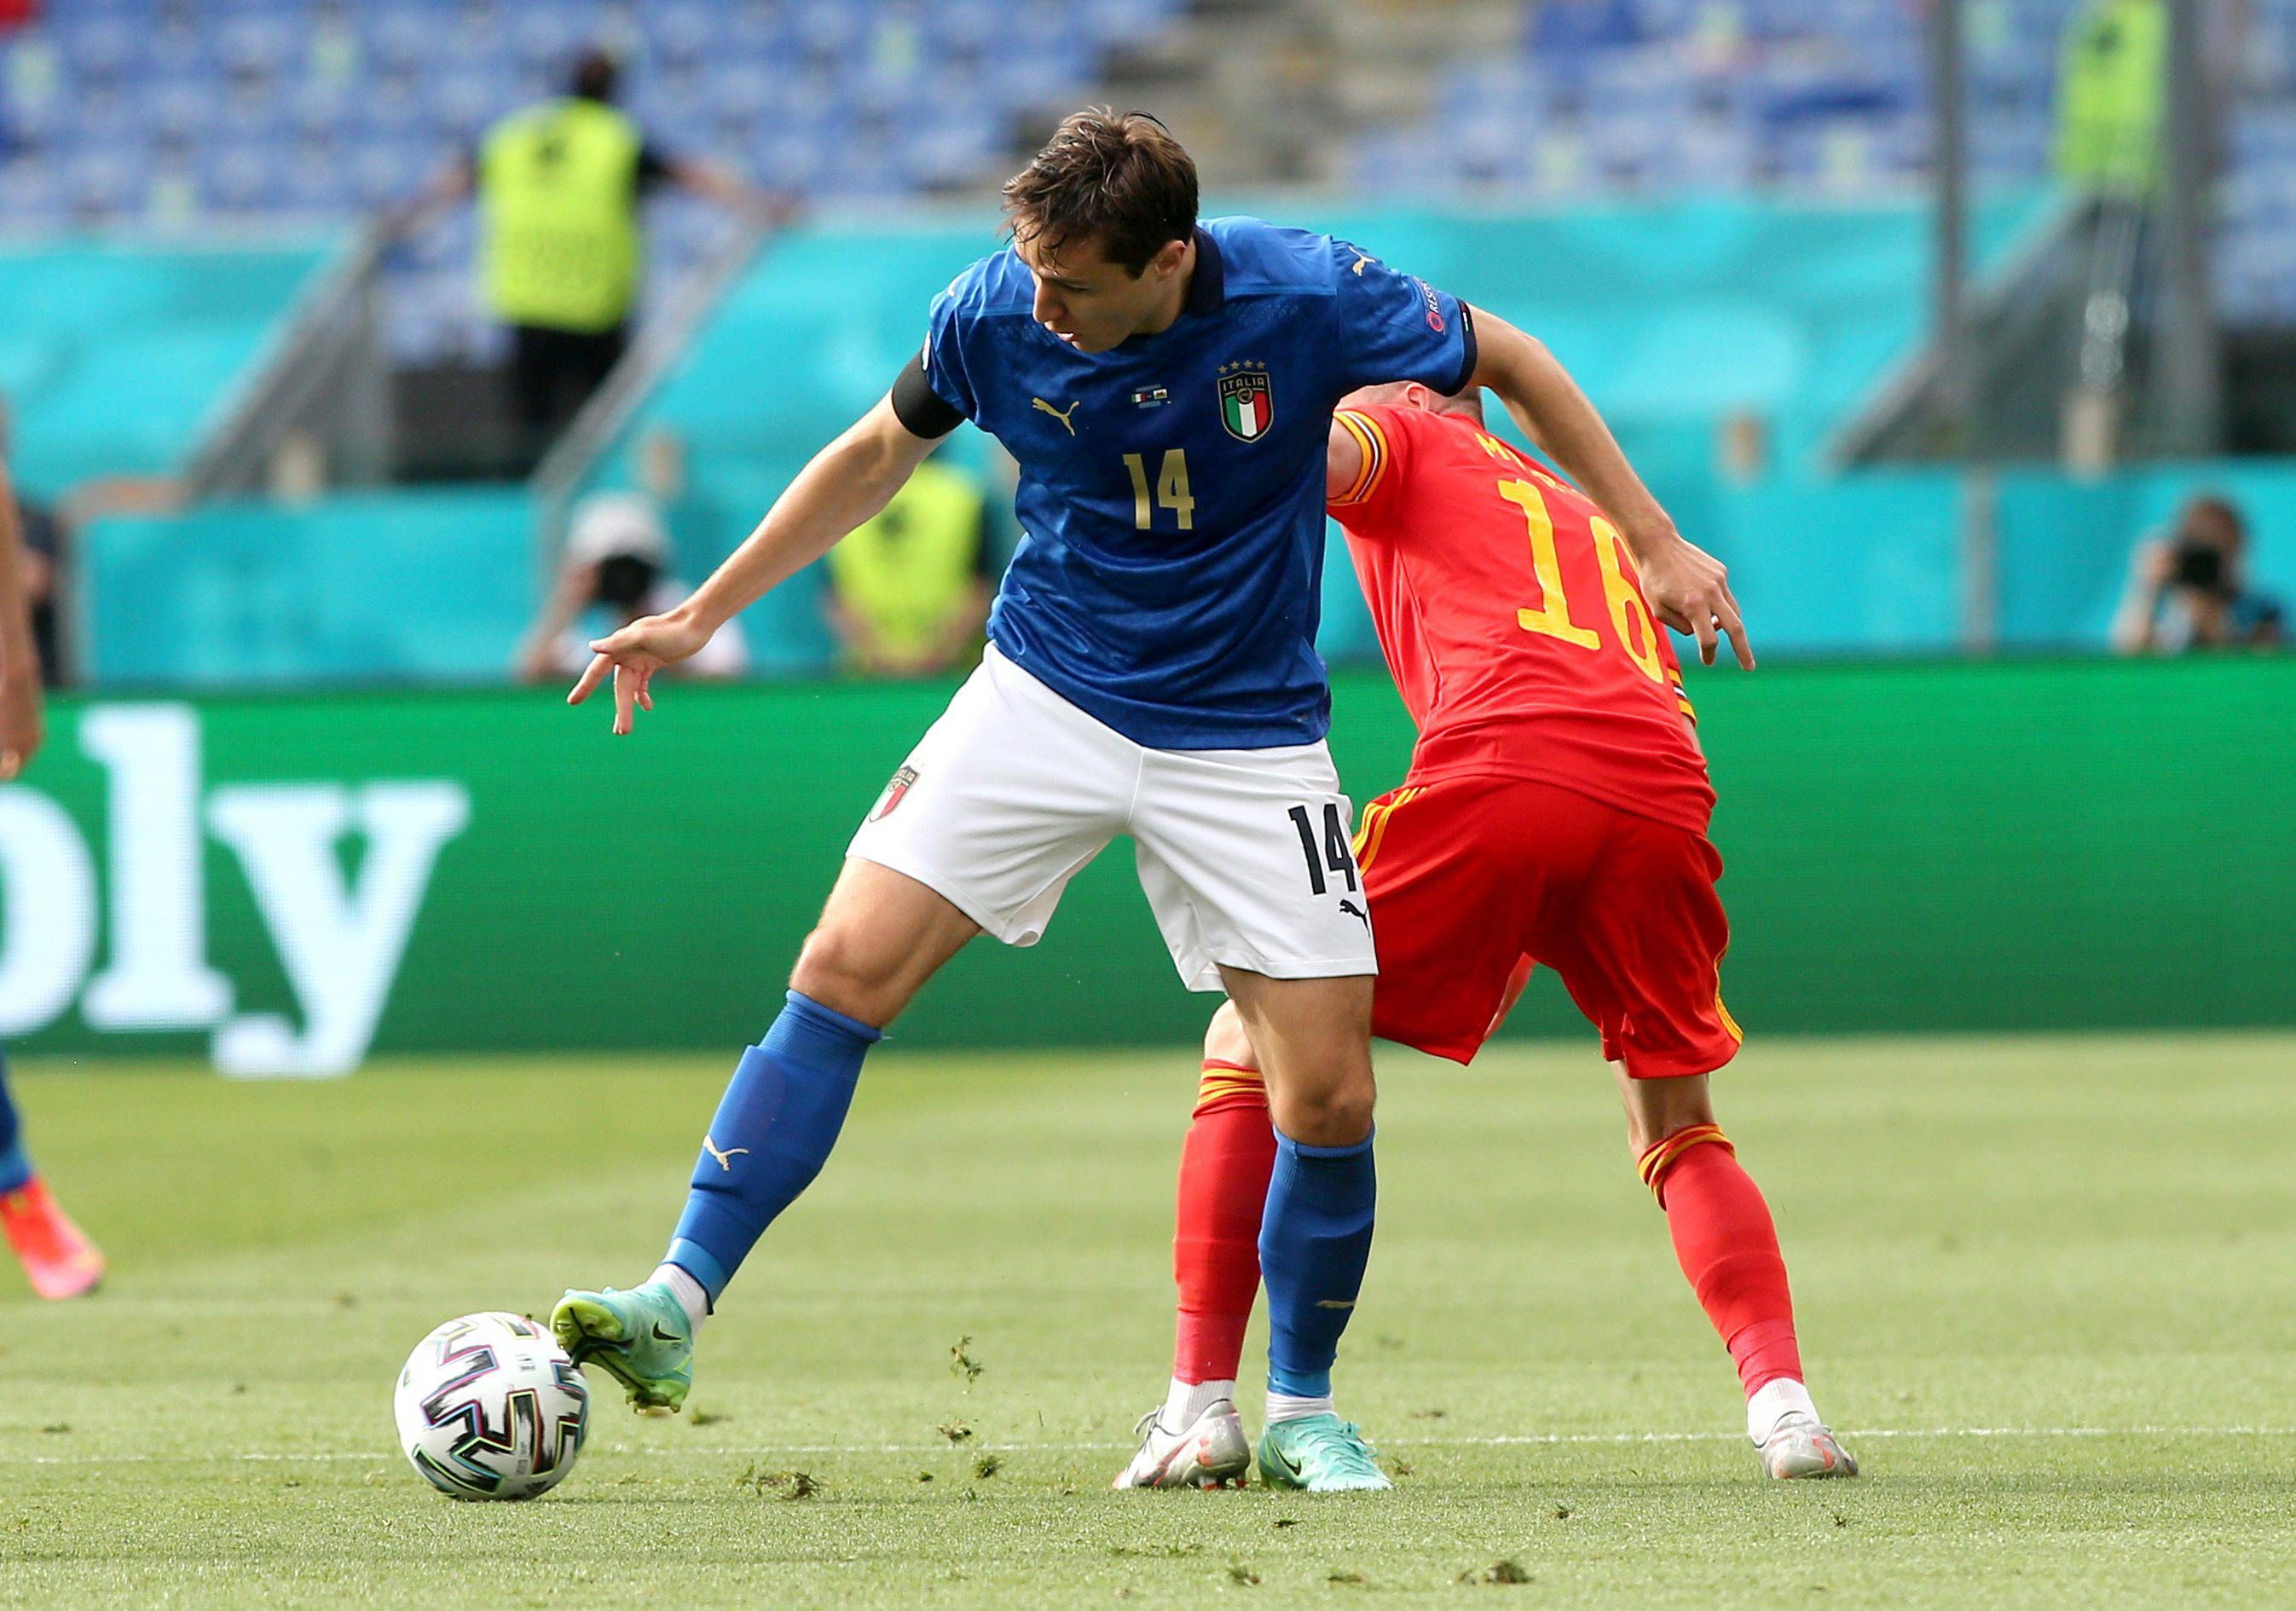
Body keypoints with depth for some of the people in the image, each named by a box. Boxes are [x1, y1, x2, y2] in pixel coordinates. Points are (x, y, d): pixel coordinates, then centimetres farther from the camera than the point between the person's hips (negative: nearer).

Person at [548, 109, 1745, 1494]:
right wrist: (702, 615, 8)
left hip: (1247, 740, -1)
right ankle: (680, 1304, -13)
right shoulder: (994, 313, -13)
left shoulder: (1309, 296, -20)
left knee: (1331, 1094, -6)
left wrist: (1655, 543, -2)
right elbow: (878, 458, 7)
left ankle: (1304, 1407, 16)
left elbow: (1507, 363, -2)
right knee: (845, 969, -16)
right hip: (1047, 694, 1)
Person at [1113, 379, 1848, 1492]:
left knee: (1251, 1049, 12)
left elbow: (1319, 458, -2)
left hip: (1498, 773, -5)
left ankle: (1201, 1401, 3)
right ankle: (1780, 1395, 0)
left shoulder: (1402, 438, 23)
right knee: (1678, 1134, 23)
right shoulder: (1591, 519, 38)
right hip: (1664, 803, 5)